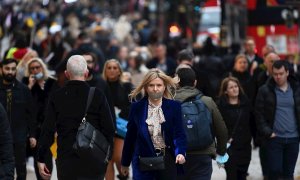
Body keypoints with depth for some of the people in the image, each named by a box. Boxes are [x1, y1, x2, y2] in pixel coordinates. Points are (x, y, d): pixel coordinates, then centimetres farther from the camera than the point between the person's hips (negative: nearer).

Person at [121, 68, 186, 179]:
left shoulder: (174, 107, -1)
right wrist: (125, 163, 9)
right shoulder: (137, 107, 1)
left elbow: (179, 134, -6)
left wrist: (180, 153, -25)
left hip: (167, 158, 0)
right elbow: (130, 136, 6)